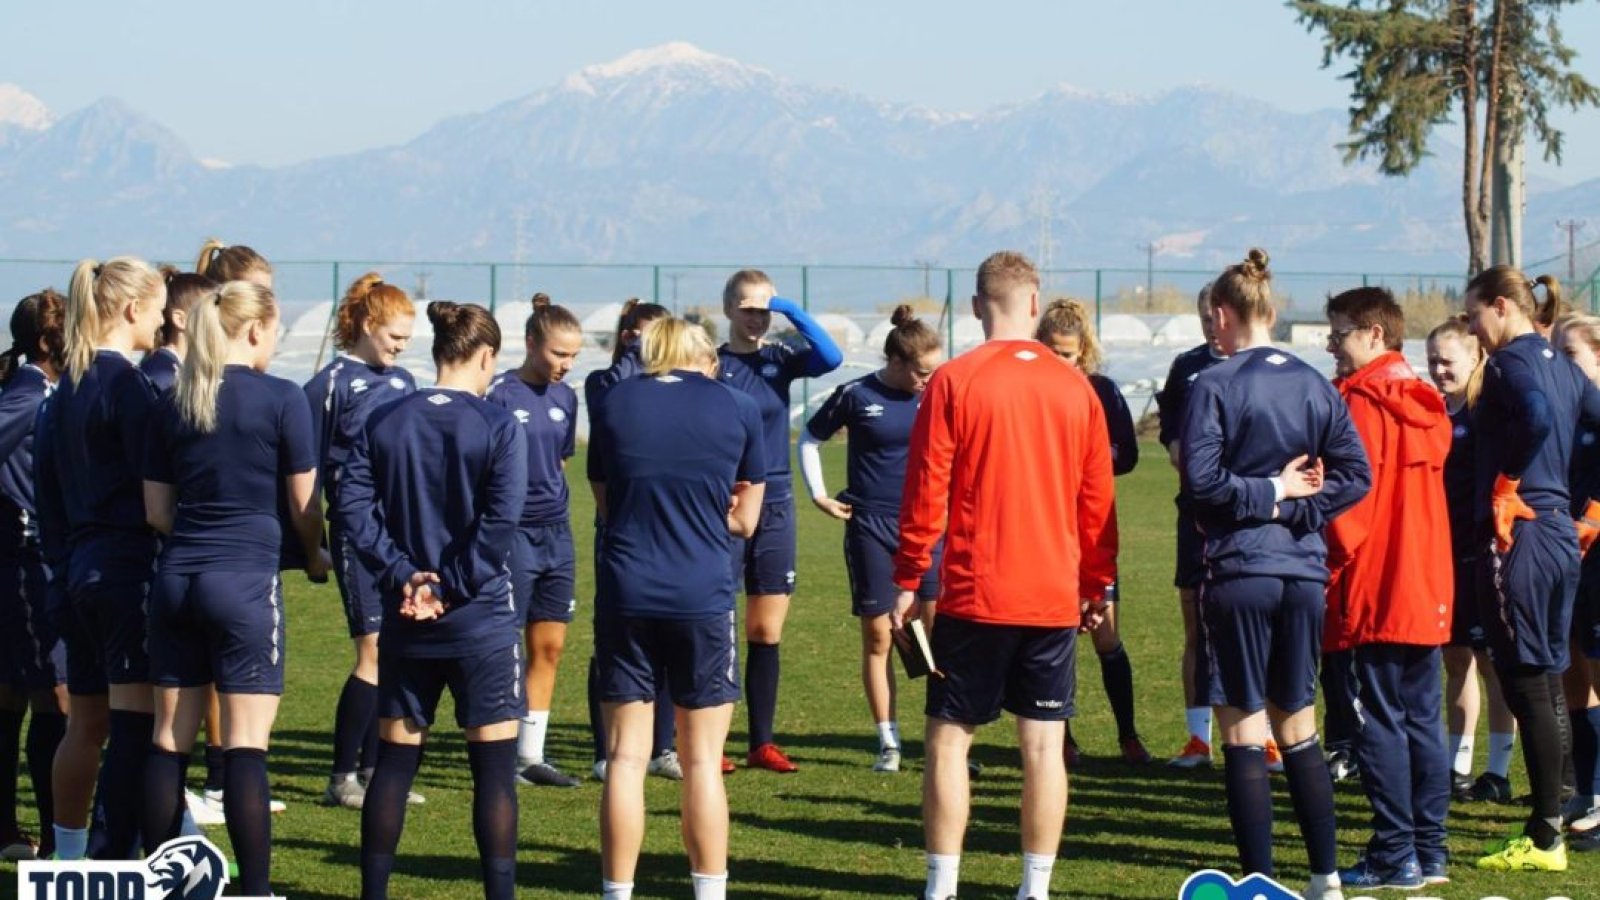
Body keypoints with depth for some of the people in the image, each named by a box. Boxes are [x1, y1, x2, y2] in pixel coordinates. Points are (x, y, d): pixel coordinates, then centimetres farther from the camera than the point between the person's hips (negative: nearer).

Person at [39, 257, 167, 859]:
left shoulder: (67, 385, 12)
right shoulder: (127, 382, -13)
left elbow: (46, 482, 17)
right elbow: (156, 482, -15)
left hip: (82, 565, 9)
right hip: (131, 568, -9)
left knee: (85, 724, 15)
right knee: (135, 726, -8)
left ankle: (67, 860, 21)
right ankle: (116, 866, -10)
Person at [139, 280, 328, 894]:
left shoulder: (172, 404, 7)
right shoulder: (281, 399, -7)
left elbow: (157, 511, 9)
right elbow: (303, 503, -1)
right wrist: (316, 558, 17)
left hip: (176, 579, 5)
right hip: (246, 580, -5)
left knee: (170, 739, 9)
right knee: (246, 745, -5)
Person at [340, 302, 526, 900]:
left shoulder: (384, 423, 4)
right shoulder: (498, 427, -8)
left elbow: (354, 507, -5)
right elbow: (500, 521, -17)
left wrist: (403, 574, -8)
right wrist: (451, 589, -12)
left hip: (406, 621, 4)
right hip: (481, 619, -4)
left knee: (395, 759, 11)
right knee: (494, 764, 1)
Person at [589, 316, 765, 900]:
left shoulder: (613, 405, 6)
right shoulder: (739, 410, 3)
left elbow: (608, 504, 12)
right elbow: (744, 520, 8)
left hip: (625, 594, 1)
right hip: (703, 599, -1)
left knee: (626, 757, 5)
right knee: (702, 760, 5)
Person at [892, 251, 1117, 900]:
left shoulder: (954, 382, -6)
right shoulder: (1075, 388, 4)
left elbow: (926, 492, -6)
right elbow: (1096, 498, 9)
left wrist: (908, 583, 1)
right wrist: (1097, 586, 17)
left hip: (974, 597, -3)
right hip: (1055, 598, 3)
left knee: (948, 742, 4)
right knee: (1043, 745, 6)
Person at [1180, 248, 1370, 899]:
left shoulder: (1214, 386, -8)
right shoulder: (1315, 386, 8)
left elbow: (1201, 478, -16)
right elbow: (1355, 475, 2)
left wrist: (1269, 491, -4)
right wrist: (1289, 504, -1)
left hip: (1239, 571, -5)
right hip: (1304, 573, 5)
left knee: (1243, 735, 0)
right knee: (1298, 730, 15)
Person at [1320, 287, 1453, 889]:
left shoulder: (1361, 402, -11)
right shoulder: (1424, 405, 13)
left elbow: (1352, 494, -16)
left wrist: (1337, 566, -7)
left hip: (1374, 590, -8)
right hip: (1429, 590, 8)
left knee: (1379, 721, -4)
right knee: (1423, 719, 10)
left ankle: (1395, 856, -4)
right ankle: (1430, 853, 12)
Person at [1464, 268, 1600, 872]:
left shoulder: (1510, 361, -11)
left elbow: (1537, 417, -30)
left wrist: (1507, 481, -16)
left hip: (1519, 536, -9)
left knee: (1526, 689, -5)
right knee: (1545, 689, 14)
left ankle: (1544, 839, -3)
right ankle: (1548, 825, 18)